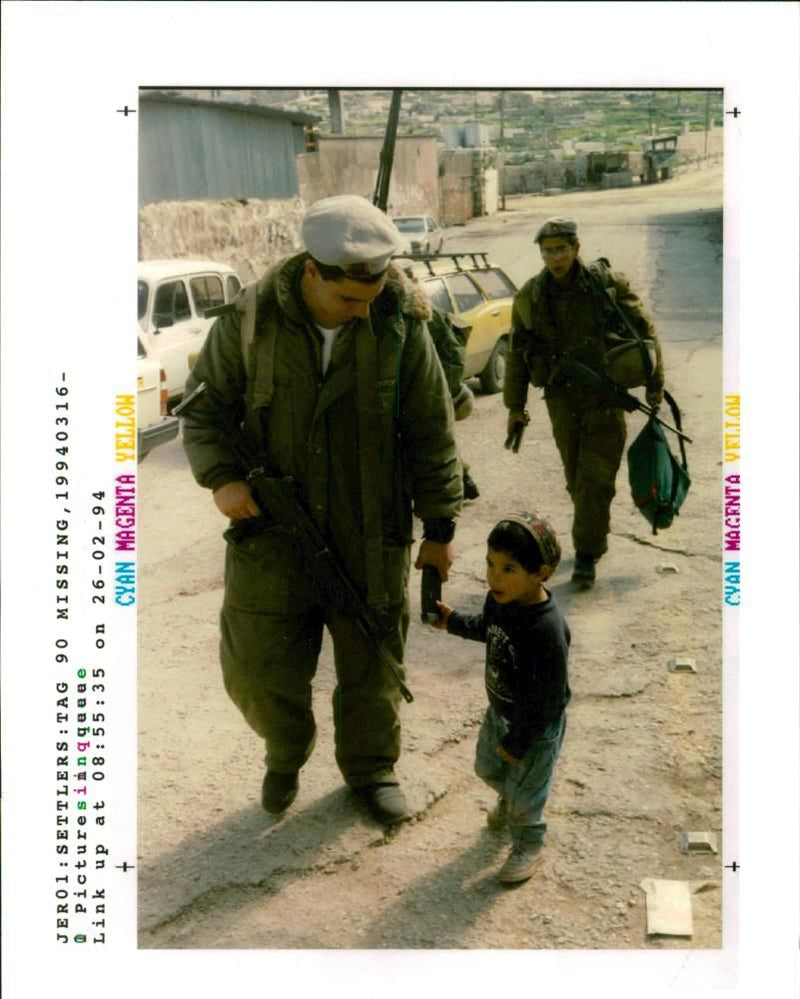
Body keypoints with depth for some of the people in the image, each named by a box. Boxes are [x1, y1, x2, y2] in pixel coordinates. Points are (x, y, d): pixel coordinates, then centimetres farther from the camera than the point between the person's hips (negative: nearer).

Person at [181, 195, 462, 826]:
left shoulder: (401, 328, -8)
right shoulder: (251, 322, -9)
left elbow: (431, 435, -1)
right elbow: (205, 405, 3)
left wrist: (440, 528, 3)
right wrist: (221, 475, -14)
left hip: (372, 542, 0)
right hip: (271, 536, 0)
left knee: (372, 667, 14)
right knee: (260, 672, 9)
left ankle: (371, 769, 41)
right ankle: (287, 753, 42)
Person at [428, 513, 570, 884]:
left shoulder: (548, 630, -38)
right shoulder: (498, 599, -15)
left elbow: (550, 699, -29)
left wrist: (519, 741, -20)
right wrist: (453, 621, 8)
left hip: (537, 727, -8)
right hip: (499, 712, 8)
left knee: (525, 790, 12)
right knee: (487, 766, 29)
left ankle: (528, 845, 41)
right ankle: (508, 800, 61)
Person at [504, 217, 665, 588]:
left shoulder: (607, 283, -5)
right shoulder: (529, 297, 2)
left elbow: (643, 329, 4)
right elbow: (517, 353, 9)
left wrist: (654, 382, 6)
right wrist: (515, 405, 9)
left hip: (605, 396, -3)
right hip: (561, 399, 3)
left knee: (595, 478, -5)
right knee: (576, 478, 11)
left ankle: (586, 555, 2)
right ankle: (595, 539, 31)